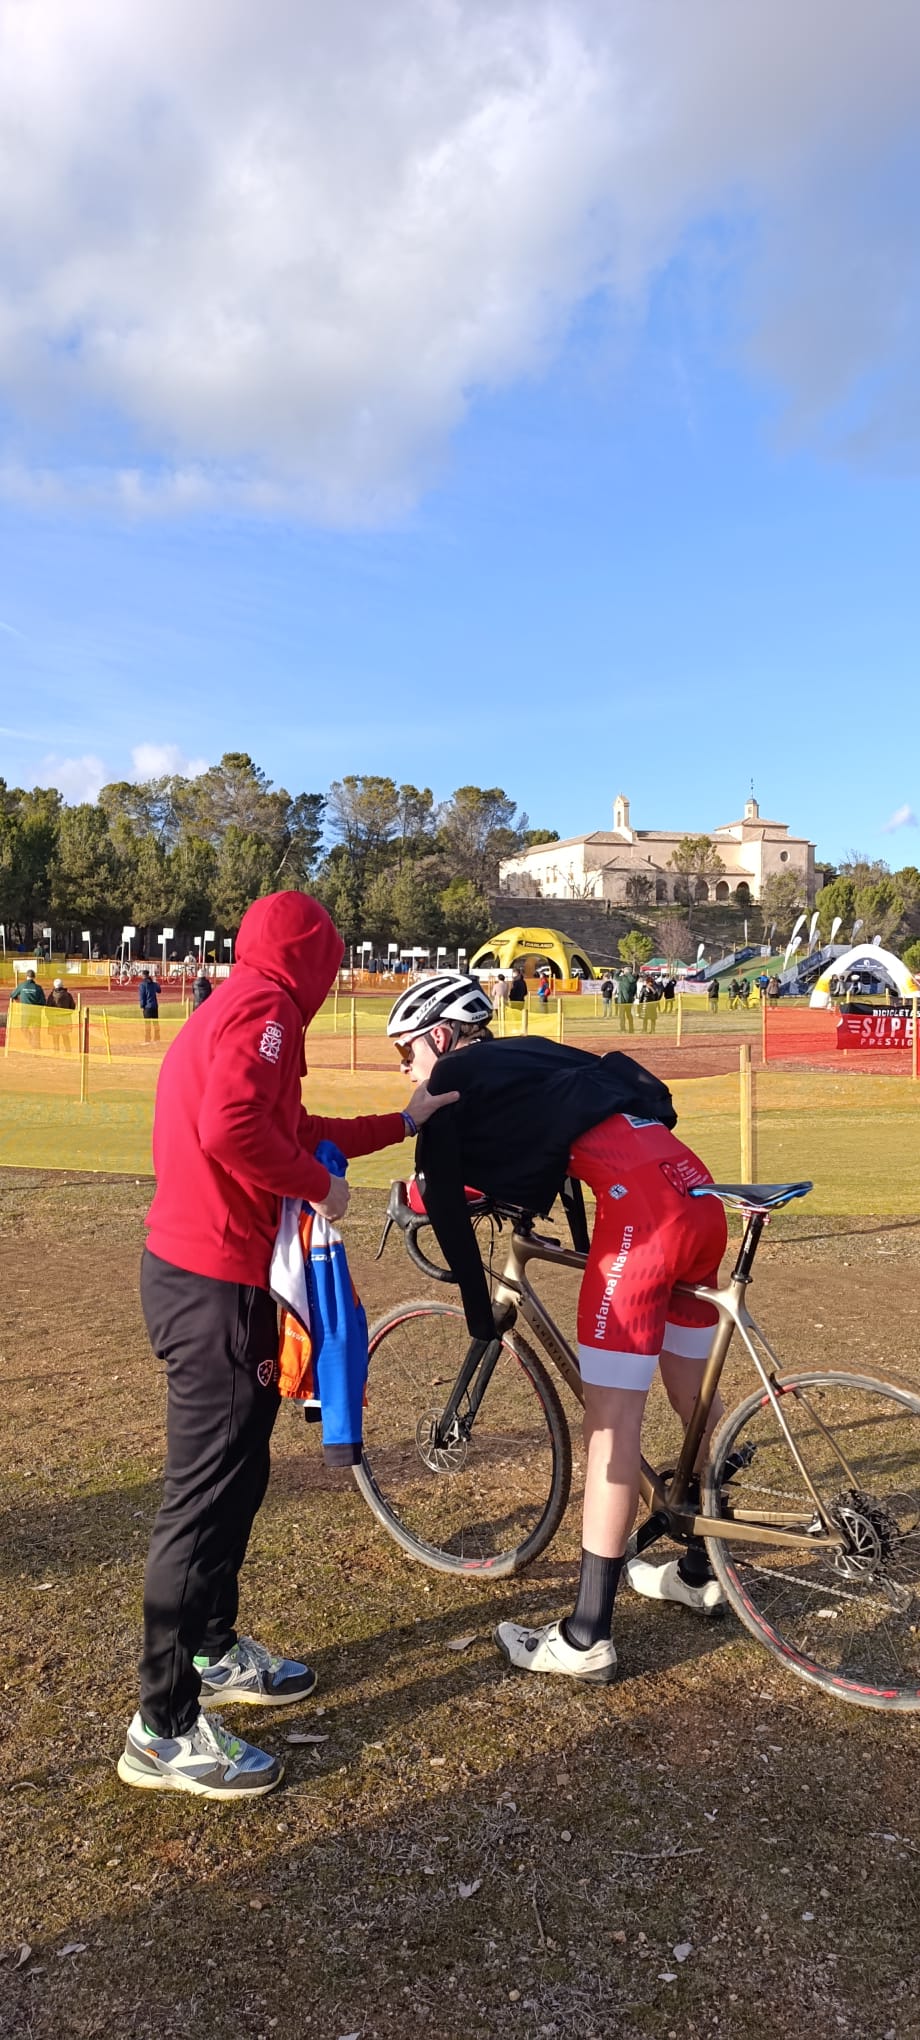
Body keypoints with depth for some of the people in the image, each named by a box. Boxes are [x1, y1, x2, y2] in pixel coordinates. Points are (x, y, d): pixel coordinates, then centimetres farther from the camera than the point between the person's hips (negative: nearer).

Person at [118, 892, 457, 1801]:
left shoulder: (230, 1008, 18)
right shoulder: (264, 1006, -15)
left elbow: (293, 1130, 20)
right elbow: (234, 1127, -31)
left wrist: (402, 1121, 24)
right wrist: (321, 1184, -16)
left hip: (197, 1268, 11)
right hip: (216, 1282, -11)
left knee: (234, 1476, 22)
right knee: (206, 1495, -2)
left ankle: (214, 1651, 38)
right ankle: (163, 1730, 9)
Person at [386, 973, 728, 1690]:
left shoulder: (456, 1079, 6)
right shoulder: (525, 1058, 28)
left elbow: (447, 1203, 3)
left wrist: (481, 1318, 7)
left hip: (641, 1202, -9)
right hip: (699, 1190, 9)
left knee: (612, 1419, -5)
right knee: (695, 1398, 21)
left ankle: (587, 1638, 2)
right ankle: (702, 1573, 38)